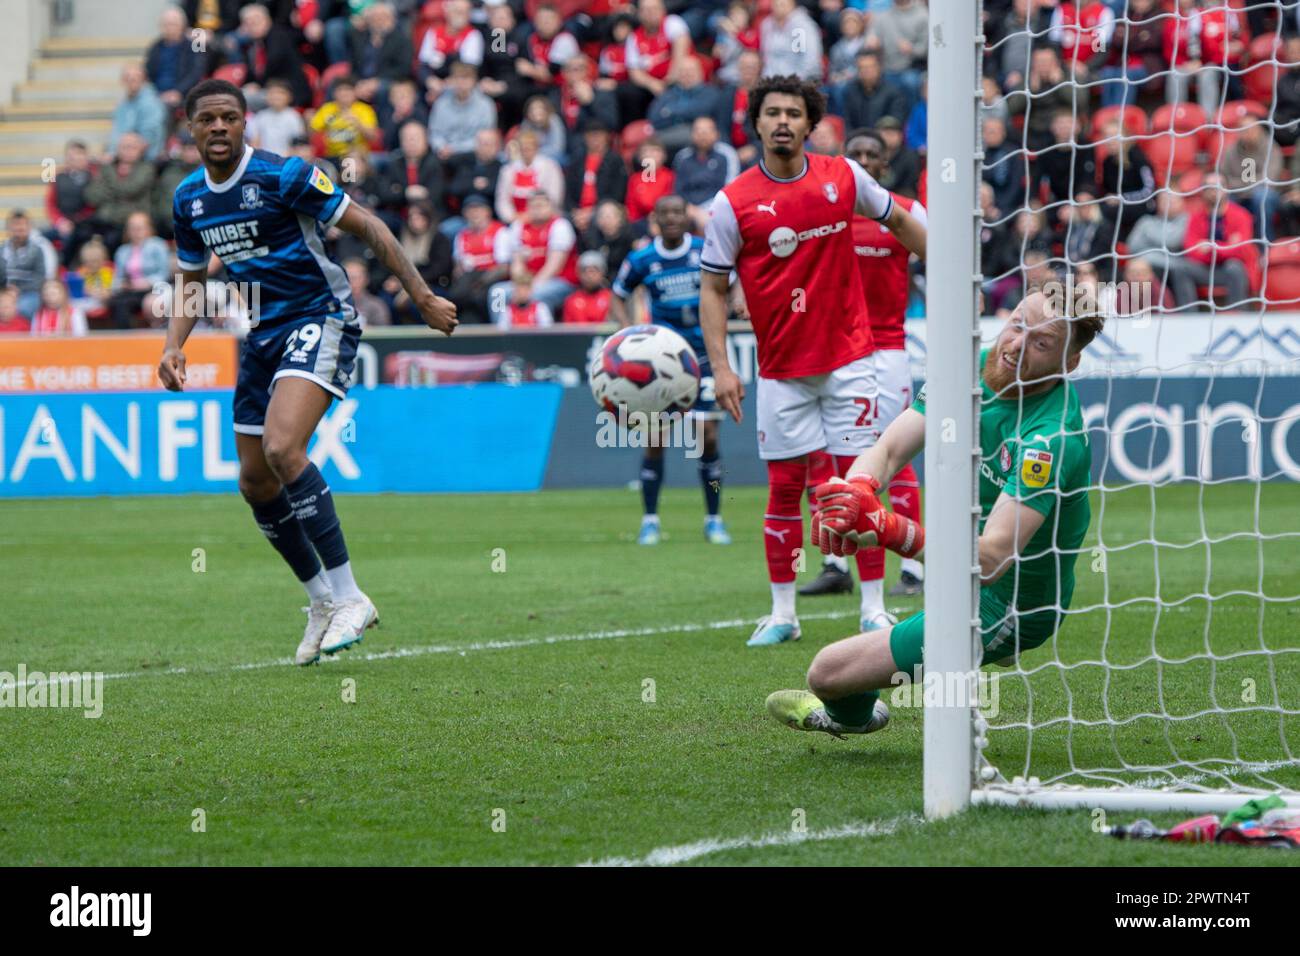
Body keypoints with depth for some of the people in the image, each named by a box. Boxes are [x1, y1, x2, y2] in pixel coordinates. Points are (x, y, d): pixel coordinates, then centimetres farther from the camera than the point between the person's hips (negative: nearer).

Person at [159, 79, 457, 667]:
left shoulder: (283, 176, -14)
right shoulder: (189, 200, 6)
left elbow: (367, 227, -9)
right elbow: (191, 280, 20)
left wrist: (422, 298, -10)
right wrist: (174, 346, 3)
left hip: (320, 321, -8)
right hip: (263, 334, 8)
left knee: (282, 448, -28)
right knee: (255, 482, 7)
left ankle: (349, 598, -24)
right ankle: (322, 599, 27)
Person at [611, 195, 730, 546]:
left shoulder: (706, 251, -2)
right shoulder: (642, 260, -2)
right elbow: (617, 298, 11)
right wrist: (630, 332, -5)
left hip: (702, 353, 0)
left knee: (708, 437, -5)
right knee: (655, 440, -4)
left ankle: (713, 520, 8)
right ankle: (650, 520, 9)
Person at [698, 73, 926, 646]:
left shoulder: (845, 177, 0)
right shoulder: (734, 202, -6)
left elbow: (899, 222, 17)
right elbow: (713, 288, -2)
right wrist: (720, 367, -10)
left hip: (848, 357, 1)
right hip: (781, 368, -1)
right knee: (784, 489, 2)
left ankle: (874, 607, 6)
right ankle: (782, 614, 10)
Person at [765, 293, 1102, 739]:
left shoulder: (1052, 439, -33)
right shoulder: (975, 369, -10)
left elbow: (991, 560, -40)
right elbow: (888, 449, -13)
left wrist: (891, 530, -55)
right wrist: (854, 492, -37)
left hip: (1004, 610, -8)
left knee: (826, 672, -3)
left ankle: (853, 711, 34)